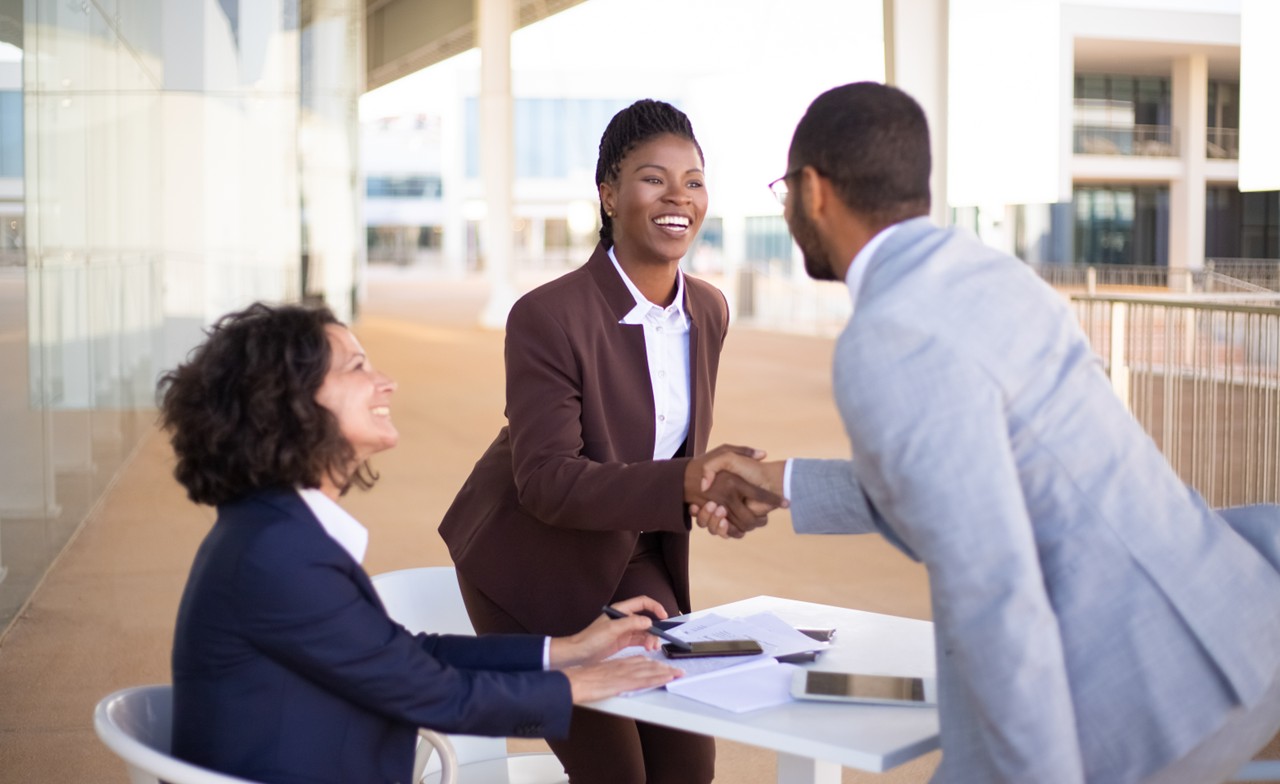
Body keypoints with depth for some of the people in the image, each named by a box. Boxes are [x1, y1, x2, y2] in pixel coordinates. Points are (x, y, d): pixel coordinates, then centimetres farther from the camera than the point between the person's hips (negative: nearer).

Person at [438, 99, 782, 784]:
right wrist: (687, 483, -42)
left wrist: (723, 491, -11)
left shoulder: (708, 311, -3)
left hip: (634, 559, 6)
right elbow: (546, 481, -30)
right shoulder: (546, 316, -25)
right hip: (533, 564, -6)